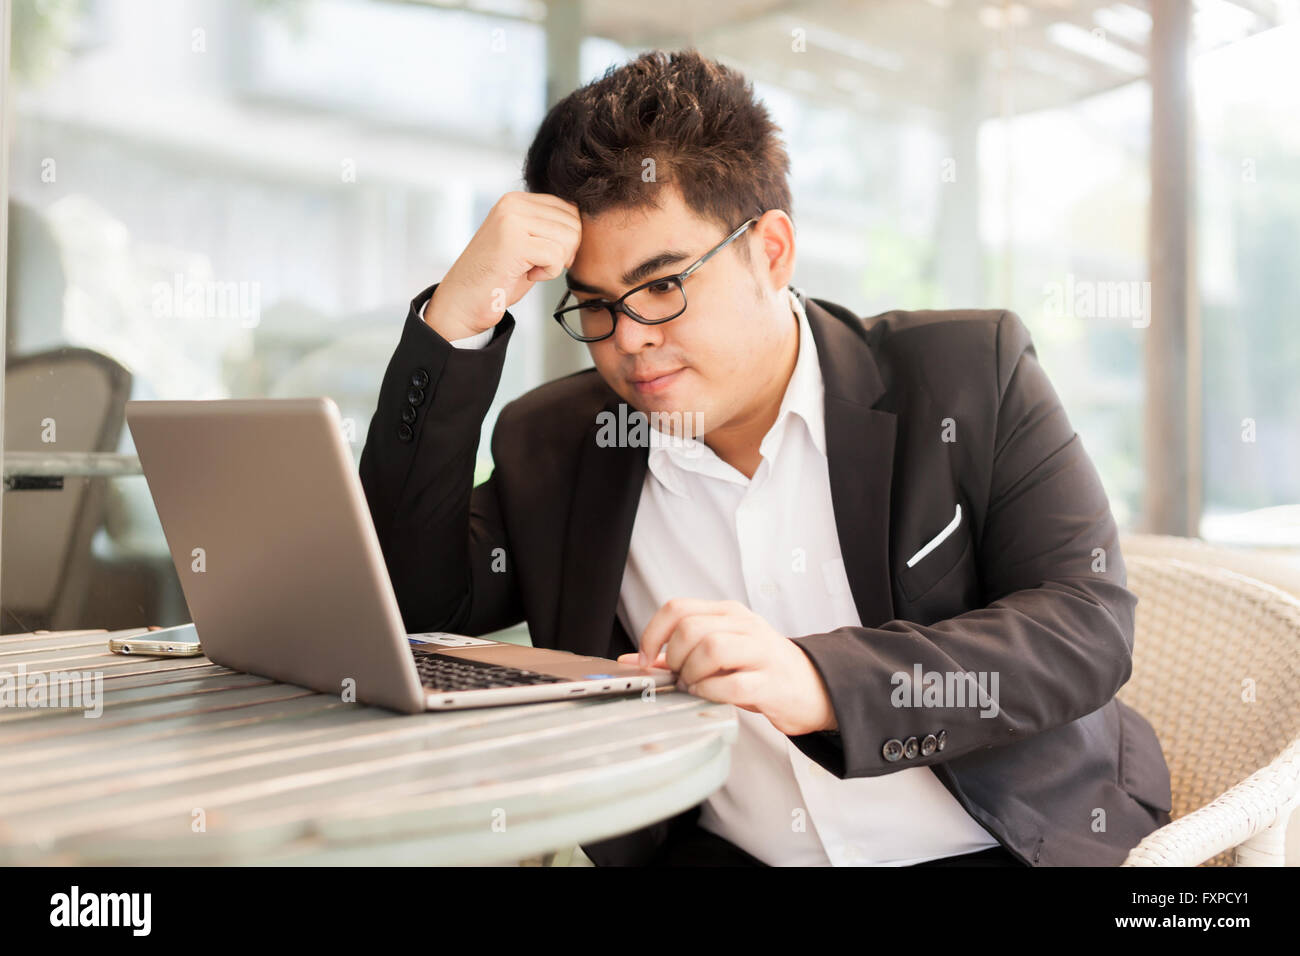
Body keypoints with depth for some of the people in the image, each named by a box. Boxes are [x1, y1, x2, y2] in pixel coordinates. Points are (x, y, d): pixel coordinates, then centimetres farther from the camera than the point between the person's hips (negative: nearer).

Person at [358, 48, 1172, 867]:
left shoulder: (971, 375, -3)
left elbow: (1091, 624, -10)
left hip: (1005, 843, 0)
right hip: (719, 851, 1)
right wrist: (456, 320, -11)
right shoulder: (553, 445, 4)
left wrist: (821, 683, -26)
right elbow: (410, 602, -4)